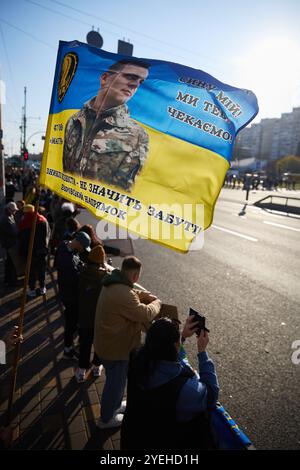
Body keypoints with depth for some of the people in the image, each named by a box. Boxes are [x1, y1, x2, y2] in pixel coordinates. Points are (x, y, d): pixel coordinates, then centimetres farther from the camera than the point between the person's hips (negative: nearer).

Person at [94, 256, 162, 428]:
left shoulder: (115, 284, -1)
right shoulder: (122, 294, -35)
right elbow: (145, 314, -31)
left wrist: (147, 296, 1)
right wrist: (157, 303, -12)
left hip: (107, 342, 9)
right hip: (116, 348, -9)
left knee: (116, 379, 30)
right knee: (116, 383, 15)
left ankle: (116, 405, 54)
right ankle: (107, 419, 38)